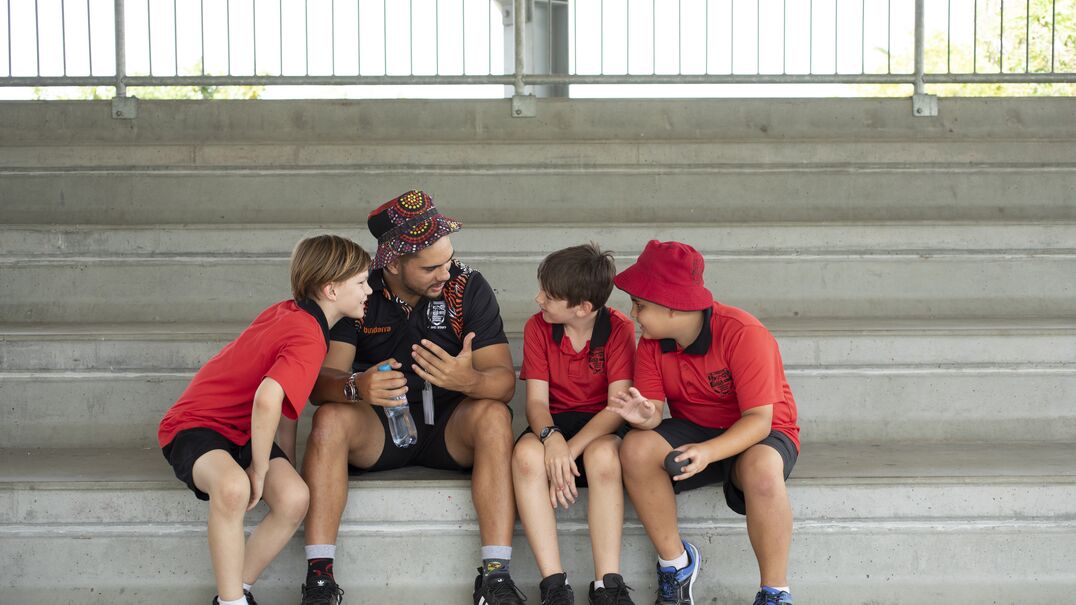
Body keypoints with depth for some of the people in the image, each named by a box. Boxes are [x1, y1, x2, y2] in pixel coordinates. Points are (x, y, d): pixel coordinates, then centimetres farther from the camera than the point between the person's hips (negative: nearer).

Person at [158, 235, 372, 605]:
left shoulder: (288, 312, 3)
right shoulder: (309, 339, -23)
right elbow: (268, 399, -39)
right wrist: (259, 470, -26)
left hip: (243, 431, 8)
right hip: (195, 426, -8)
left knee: (294, 499, -17)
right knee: (233, 487, -39)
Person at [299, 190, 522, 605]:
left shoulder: (468, 288, -10)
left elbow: (505, 379, -16)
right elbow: (322, 380, -17)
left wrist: (470, 380, -40)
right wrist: (357, 387, -41)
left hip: (449, 428, 0)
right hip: (375, 430, 0)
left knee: (493, 414, -30)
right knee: (330, 418, -29)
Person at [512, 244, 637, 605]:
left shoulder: (619, 329, -10)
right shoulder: (537, 328, -2)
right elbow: (536, 399, -7)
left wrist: (572, 449, -29)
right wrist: (551, 438, -30)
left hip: (602, 426, -2)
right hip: (554, 424, 2)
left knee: (603, 456, -38)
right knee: (526, 454, -33)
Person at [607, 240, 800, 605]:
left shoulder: (743, 335, -24)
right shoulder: (651, 343, -5)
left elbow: (759, 420, -27)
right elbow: (654, 408, -9)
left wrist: (708, 452, -42)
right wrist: (646, 416, -35)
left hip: (760, 434, -5)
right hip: (694, 431, 5)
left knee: (762, 469, -41)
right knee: (636, 447, -25)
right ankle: (675, 562, -8)